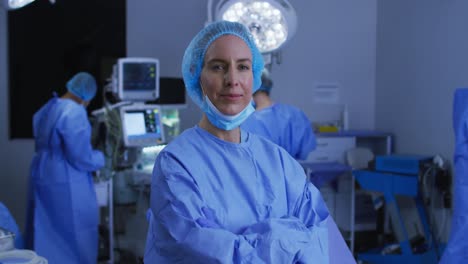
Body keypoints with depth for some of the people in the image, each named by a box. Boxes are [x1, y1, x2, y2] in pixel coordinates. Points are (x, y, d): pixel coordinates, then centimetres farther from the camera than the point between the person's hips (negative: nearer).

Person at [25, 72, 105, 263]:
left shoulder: (46, 109, 9)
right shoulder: (75, 112, -19)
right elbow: (81, 157, -20)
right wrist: (100, 158, -1)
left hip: (42, 178, 9)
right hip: (66, 184, -9)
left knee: (46, 236, 16)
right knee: (76, 235, 4)